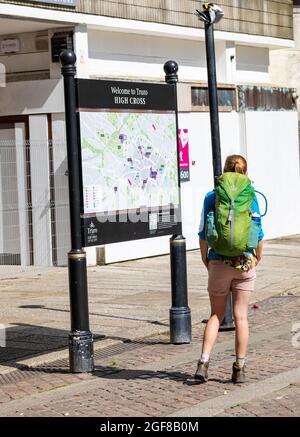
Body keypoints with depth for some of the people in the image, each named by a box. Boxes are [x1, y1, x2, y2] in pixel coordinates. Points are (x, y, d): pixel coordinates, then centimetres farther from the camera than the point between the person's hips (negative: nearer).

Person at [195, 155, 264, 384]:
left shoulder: (211, 197, -2)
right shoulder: (250, 197, -2)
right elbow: (258, 232, 2)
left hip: (219, 263, 0)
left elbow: (203, 234, 0)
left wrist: (205, 260, 13)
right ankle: (240, 368, 10)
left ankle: (204, 362, -2)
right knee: (241, 316, 7)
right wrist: (258, 257, 16)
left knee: (216, 315, 12)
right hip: (245, 262, 0)